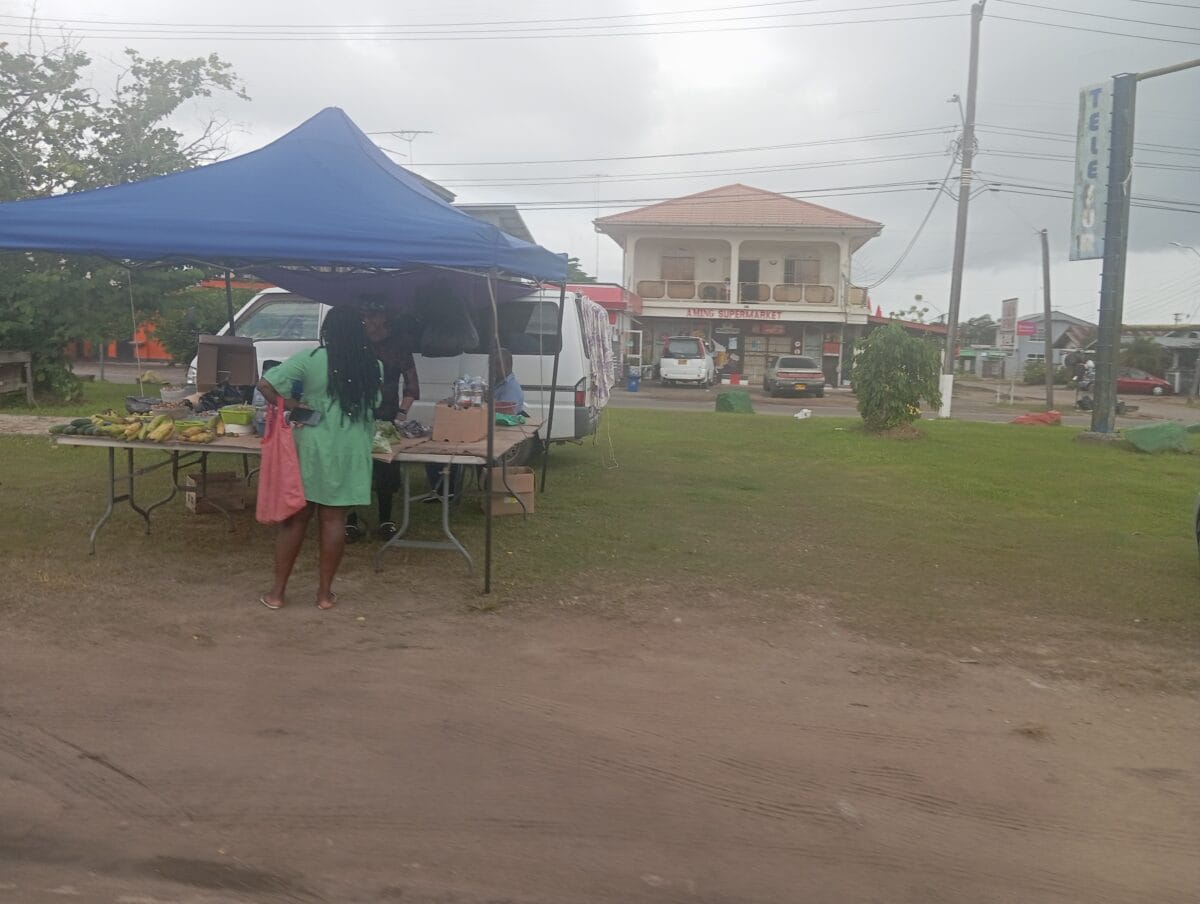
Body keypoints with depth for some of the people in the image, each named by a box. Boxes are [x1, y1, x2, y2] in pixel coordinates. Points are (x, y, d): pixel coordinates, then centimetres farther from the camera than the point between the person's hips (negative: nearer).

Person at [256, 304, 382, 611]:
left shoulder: (309, 359, -8)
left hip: (313, 446, -1)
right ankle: (325, 592, 15)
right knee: (334, 520, 9)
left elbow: (265, 384, -12)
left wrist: (288, 404, 1)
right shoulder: (372, 367, 0)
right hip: (351, 450, 2)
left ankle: (277, 592, 15)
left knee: (296, 517, 8)